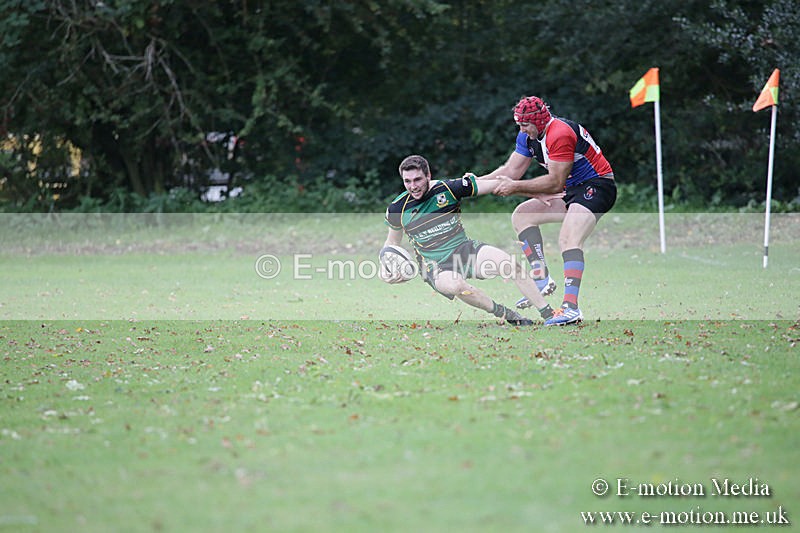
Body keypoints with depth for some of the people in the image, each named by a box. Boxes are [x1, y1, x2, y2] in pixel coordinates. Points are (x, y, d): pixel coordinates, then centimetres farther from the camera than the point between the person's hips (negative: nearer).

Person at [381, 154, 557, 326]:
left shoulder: (448, 188, -8)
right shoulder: (397, 209, -4)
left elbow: (497, 185, -5)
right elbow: (392, 242, 16)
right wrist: (385, 269, -2)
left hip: (464, 248, 1)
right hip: (435, 266, -1)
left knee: (508, 262, -24)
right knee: (454, 285, -37)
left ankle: (548, 313, -14)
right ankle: (505, 314, -19)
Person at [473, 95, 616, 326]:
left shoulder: (560, 134, -25)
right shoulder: (528, 135, 3)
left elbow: (555, 182, -25)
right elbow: (511, 171, 6)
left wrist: (516, 187, -24)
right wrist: (477, 182, -7)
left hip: (596, 186, -10)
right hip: (572, 190, 10)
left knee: (568, 238, -29)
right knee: (521, 215, 5)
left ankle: (571, 308, -39)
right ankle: (542, 279, -6)